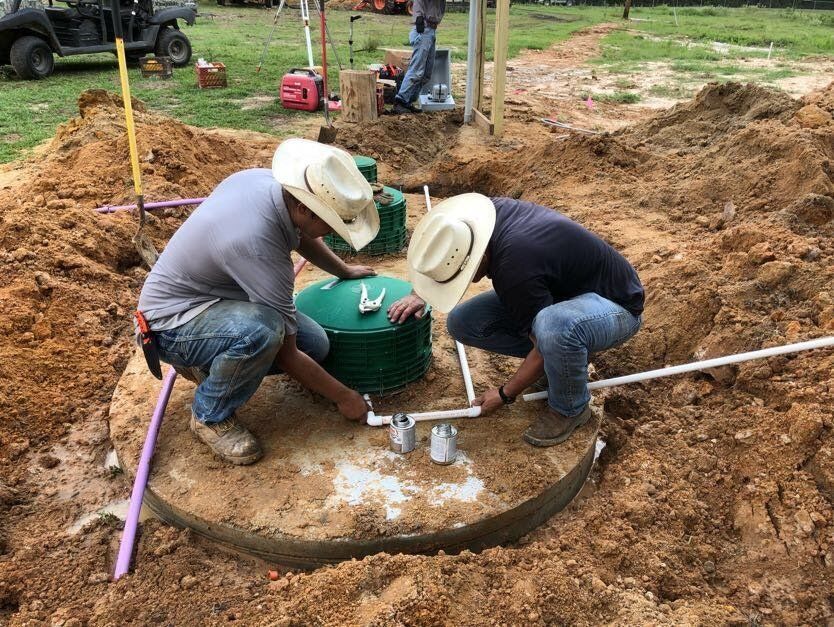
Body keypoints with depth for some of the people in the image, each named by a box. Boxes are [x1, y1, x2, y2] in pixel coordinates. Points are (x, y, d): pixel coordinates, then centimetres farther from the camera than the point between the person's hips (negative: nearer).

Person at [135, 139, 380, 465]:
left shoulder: (266, 179, -12)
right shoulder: (257, 245, -36)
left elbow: (299, 235, 15)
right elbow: (287, 356, -24)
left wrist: (344, 270, 26)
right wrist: (343, 397, -11)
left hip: (215, 293, 9)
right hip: (172, 321, -9)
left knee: (315, 344, -6)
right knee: (262, 330, -38)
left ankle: (211, 363, 15)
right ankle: (211, 415, -9)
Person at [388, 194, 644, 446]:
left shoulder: (515, 272, -37)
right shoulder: (490, 209, -15)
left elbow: (543, 347, -22)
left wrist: (505, 394, -9)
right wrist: (420, 294, 3)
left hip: (615, 305, -8)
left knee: (554, 327, -44)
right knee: (461, 322, -6)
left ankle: (571, 409, -12)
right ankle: (559, 361, 9)